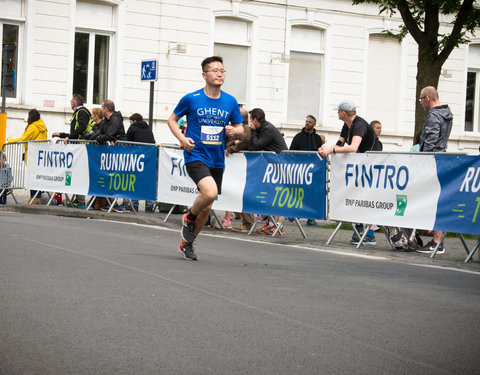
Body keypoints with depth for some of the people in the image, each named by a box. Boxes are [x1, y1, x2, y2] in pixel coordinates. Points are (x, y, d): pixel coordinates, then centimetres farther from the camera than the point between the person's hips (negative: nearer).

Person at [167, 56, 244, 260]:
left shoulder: (230, 102, 4)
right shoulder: (191, 99, -5)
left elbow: (240, 127, 14)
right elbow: (172, 120, 7)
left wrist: (234, 130, -10)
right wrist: (182, 138, -10)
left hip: (217, 160, 5)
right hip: (195, 156, -5)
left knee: (206, 207, 9)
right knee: (210, 192, -29)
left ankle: (187, 243, 29)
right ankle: (189, 217, 2)